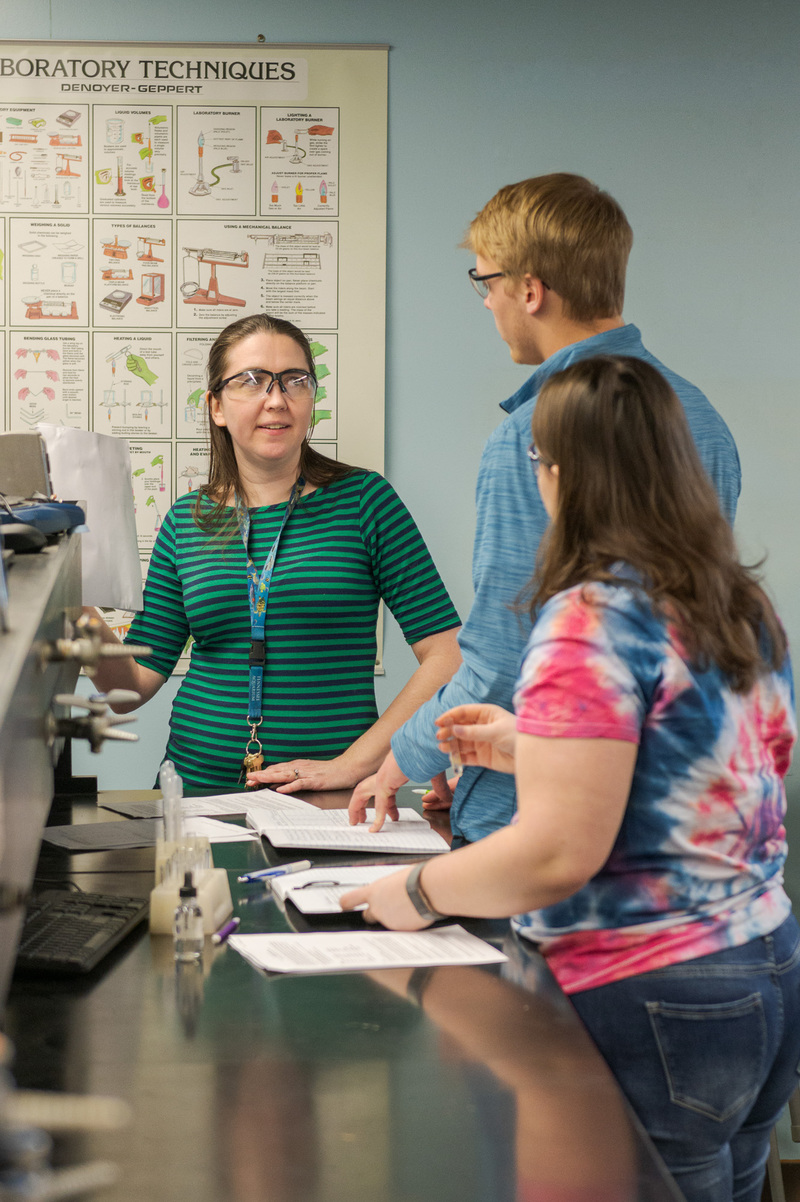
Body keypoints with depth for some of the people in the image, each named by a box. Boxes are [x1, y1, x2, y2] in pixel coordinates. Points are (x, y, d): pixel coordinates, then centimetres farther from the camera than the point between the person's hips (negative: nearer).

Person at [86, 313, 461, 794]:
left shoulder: (364, 499, 1)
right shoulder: (186, 521, 10)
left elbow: (448, 655, -4)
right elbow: (134, 685, 9)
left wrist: (352, 763, -10)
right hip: (199, 787, 3)